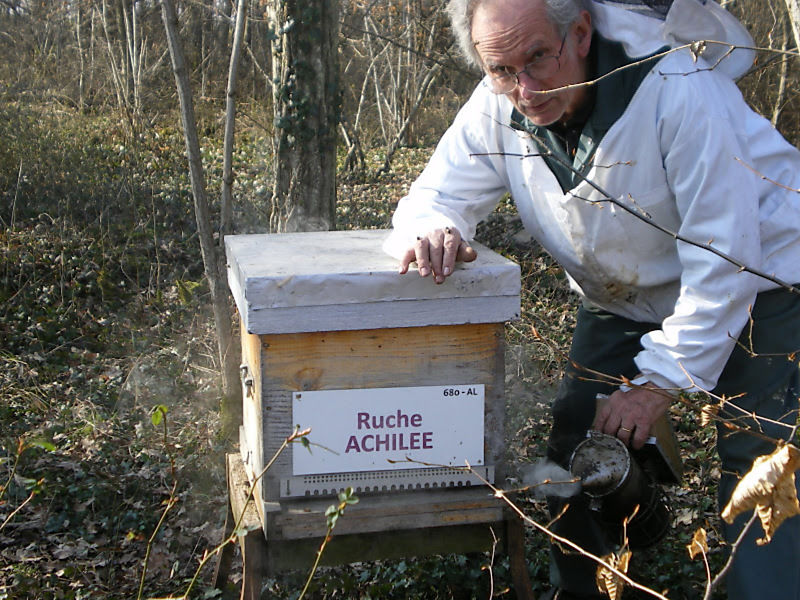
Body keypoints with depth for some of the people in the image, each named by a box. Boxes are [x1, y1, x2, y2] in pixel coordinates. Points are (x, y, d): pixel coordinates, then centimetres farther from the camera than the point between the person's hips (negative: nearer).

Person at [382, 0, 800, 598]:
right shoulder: (498, 107, -16)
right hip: (624, 299, 5)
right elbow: (436, 197, -9)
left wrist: (660, 379, -28)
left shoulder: (675, 86, -33)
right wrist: (434, 232, -35)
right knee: (577, 450, 3)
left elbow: (722, 260, -30)